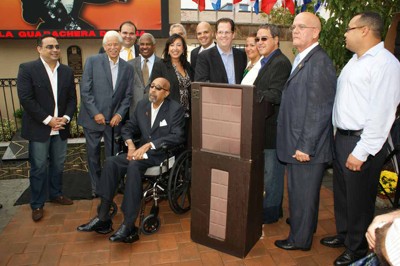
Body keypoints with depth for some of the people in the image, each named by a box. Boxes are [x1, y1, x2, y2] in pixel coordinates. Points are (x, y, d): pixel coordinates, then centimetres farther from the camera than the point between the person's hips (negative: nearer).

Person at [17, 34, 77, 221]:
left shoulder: (67, 71, 8)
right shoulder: (27, 69, -6)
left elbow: (72, 98, 8)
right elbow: (26, 99, -13)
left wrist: (66, 118, -8)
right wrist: (48, 120, -16)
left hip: (60, 127, 4)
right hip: (38, 128, -4)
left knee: (58, 165, 14)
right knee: (39, 167, 4)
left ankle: (56, 194, 33)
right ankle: (37, 204, 18)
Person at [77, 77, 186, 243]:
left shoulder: (175, 109, -5)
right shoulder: (142, 105, 13)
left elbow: (177, 136, -16)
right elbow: (128, 128, 18)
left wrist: (149, 145, -23)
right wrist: (130, 145, -4)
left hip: (162, 155, -6)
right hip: (142, 152, 6)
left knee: (134, 165, -33)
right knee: (111, 162, -17)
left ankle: (128, 226, -31)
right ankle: (103, 219, -13)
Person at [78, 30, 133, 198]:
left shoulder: (127, 68, 6)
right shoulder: (92, 61, -3)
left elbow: (128, 95, 6)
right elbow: (85, 90, -7)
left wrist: (119, 114, -6)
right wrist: (95, 113, -12)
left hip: (114, 119, 2)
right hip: (93, 118, -1)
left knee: (113, 155, 6)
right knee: (93, 154, 11)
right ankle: (96, 186, 29)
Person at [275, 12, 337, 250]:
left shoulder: (319, 62, -16)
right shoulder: (301, 59, 14)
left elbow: (320, 110, -21)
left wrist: (305, 146, -20)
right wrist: (297, 143, 17)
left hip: (307, 146, -9)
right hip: (297, 142, 9)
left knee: (303, 193, 6)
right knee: (299, 191, 22)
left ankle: (300, 239, 25)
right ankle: (301, 224, 42)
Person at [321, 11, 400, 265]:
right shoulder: (355, 61, 14)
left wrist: (361, 152, -21)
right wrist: (338, 137, 12)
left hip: (362, 142, -8)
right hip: (342, 138, 9)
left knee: (359, 199, 8)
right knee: (341, 192, 21)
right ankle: (344, 234, 41)